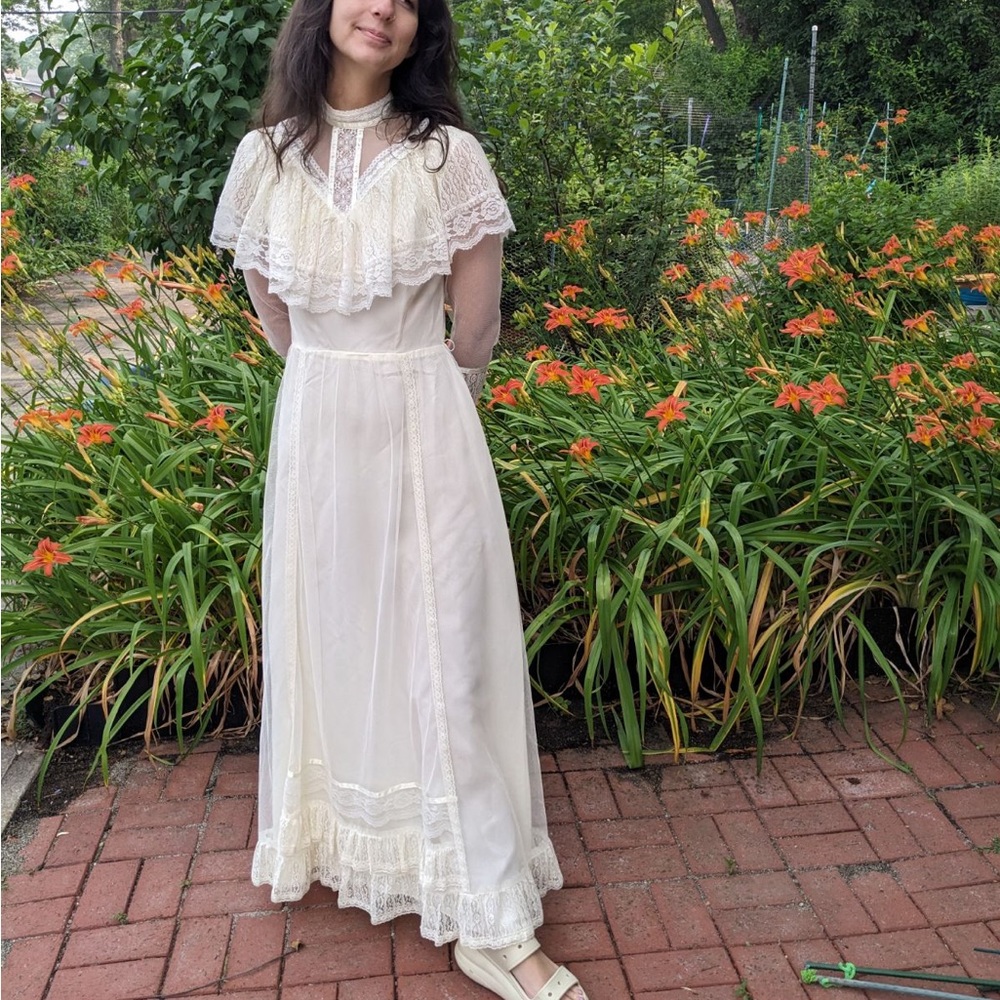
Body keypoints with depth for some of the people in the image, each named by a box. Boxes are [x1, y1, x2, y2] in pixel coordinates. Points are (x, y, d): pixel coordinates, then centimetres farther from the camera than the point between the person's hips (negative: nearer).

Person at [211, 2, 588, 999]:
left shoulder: (448, 156, -7)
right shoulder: (266, 157, 3)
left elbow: (477, 332, -1)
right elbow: (275, 316, 13)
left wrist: (403, 395, 10)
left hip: (425, 433, -3)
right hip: (314, 430, 3)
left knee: (448, 658, 0)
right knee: (328, 641, 14)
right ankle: (339, 839, 37)